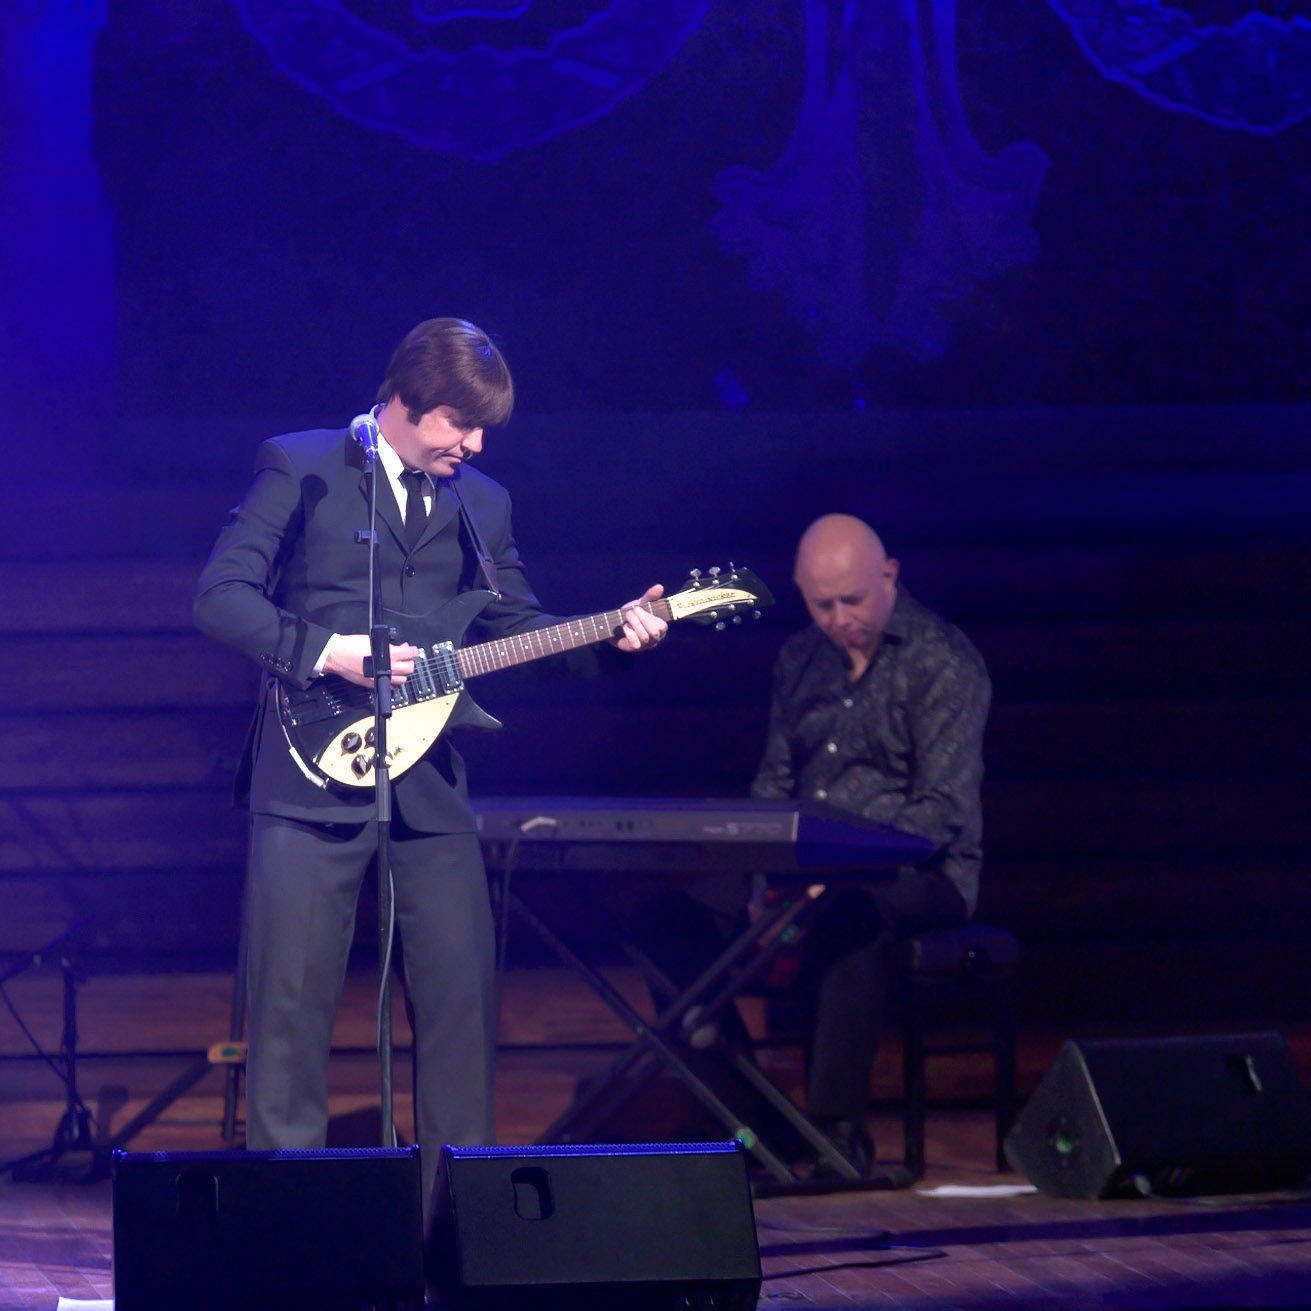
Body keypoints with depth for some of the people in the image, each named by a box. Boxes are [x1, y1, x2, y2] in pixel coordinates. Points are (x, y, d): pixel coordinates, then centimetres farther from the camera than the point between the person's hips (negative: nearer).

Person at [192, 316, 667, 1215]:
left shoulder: (481, 502, 15)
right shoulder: (301, 468, -1)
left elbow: (518, 626, 18)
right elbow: (222, 596, -6)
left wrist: (612, 635, 1)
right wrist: (324, 652, -17)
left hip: (428, 782, 5)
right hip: (314, 771, -4)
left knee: (462, 990, 0)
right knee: (292, 993, -4)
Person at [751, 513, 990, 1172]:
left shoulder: (943, 662, -7)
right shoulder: (800, 660, 14)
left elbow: (944, 809, -15)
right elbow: (774, 780, 20)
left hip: (920, 872, -6)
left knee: (844, 915, -41)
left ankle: (837, 1126, -35)